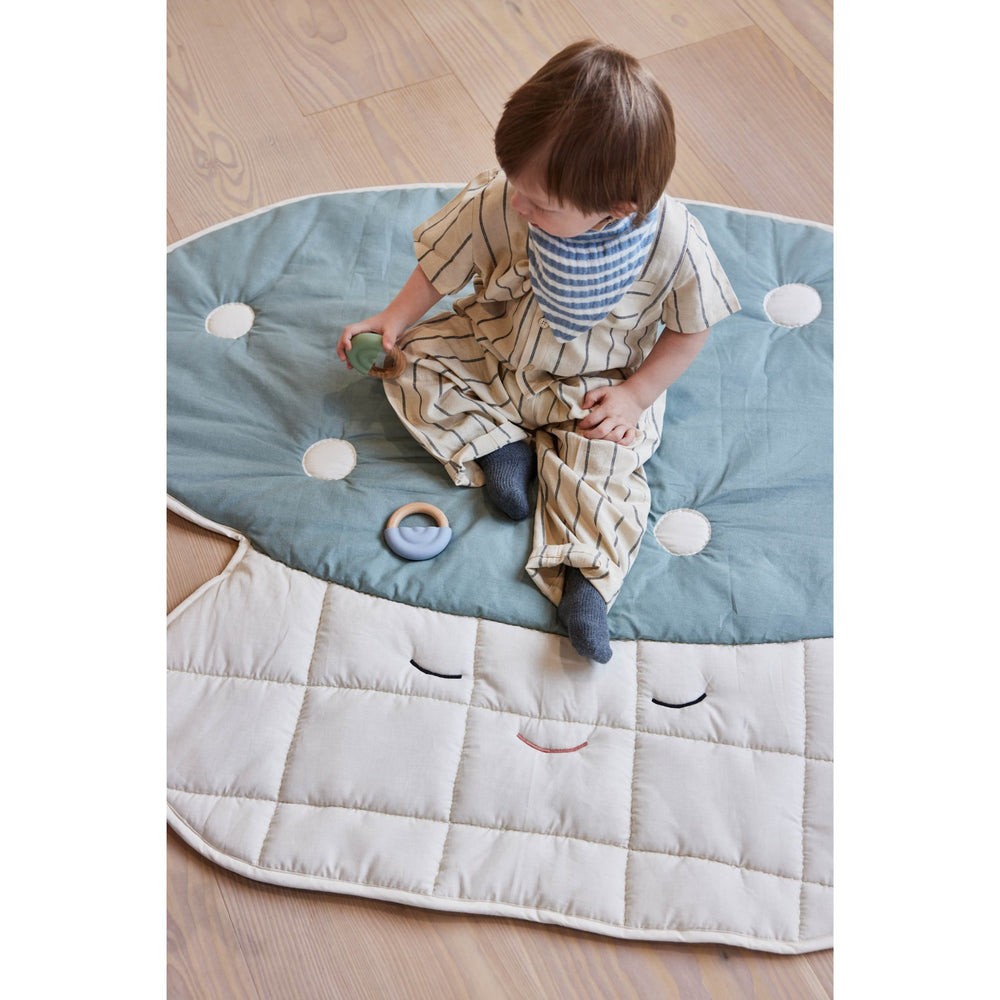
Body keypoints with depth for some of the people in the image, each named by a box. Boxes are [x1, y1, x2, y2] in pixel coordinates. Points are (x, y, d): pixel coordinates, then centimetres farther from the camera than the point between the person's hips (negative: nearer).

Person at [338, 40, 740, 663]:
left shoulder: (674, 244, -29)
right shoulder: (493, 205, -26)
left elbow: (690, 328, -10)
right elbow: (442, 267, -6)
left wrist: (636, 394, -16)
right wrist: (394, 320, -13)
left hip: (597, 389, -3)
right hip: (495, 354, 3)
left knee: (601, 471, -23)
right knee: (413, 363, -11)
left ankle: (585, 578, -15)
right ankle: (501, 446, -9)